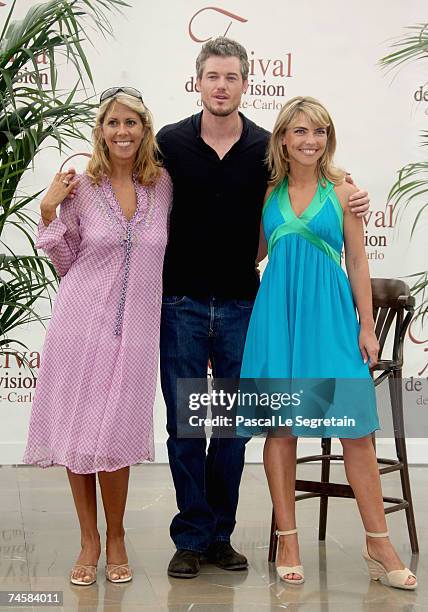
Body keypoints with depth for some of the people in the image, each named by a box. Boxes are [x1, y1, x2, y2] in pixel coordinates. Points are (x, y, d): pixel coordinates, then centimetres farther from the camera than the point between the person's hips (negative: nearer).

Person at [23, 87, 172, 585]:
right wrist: (49, 213, -4)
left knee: (114, 435, 1)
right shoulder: (80, 188, -1)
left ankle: (115, 539, 22)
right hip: (80, 322, 0)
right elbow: (66, 264, 5)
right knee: (76, 429, 5)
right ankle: (88, 540, 21)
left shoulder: (163, 185, 3)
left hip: (133, 327, 0)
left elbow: (166, 250, 17)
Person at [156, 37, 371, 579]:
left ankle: (220, 534, 22)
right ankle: (191, 538, 16)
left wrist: (346, 207, -3)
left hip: (241, 305, 1)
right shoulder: (170, 142, 0)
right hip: (182, 303, -1)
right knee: (184, 424, 3)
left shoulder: (266, 148, 2)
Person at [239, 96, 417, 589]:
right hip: (278, 312, 2)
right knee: (280, 427, 3)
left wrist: (367, 325, 0)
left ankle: (378, 544, 8)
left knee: (356, 428, -3)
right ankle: (287, 540, 15)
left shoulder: (341, 192, 5)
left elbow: (357, 262, 4)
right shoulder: (267, 192, 9)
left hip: (331, 312, -1)